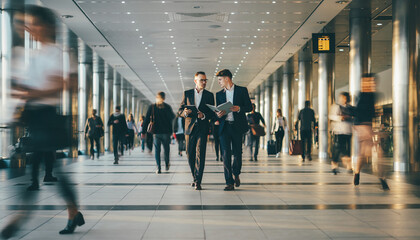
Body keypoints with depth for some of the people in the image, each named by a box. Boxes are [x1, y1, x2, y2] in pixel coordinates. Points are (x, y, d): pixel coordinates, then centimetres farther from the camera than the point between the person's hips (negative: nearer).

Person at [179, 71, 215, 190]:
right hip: (190, 127, 2)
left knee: (200, 154, -11)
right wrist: (185, 112, -15)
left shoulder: (209, 95, 8)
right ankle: (194, 177, 24)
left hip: (202, 128, -2)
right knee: (190, 154, 6)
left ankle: (198, 181, -12)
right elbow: (180, 110, 8)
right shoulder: (187, 93, 9)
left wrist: (204, 115, -14)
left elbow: (212, 113, 6)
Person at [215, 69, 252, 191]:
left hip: (237, 126, -2)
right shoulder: (219, 94, 16)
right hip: (224, 126, 2)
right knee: (226, 154, -6)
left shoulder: (242, 90, 6)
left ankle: (236, 174, 29)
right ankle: (229, 182, -5)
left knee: (237, 153, 1)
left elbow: (249, 107, 3)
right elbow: (218, 111, 17)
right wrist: (218, 114, -7)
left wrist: (238, 108, -16)